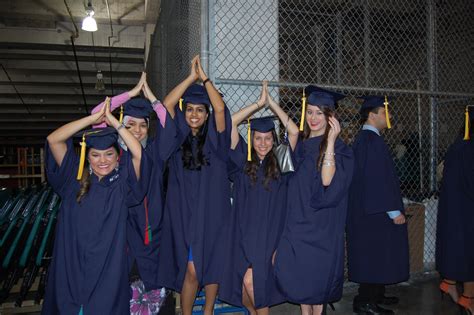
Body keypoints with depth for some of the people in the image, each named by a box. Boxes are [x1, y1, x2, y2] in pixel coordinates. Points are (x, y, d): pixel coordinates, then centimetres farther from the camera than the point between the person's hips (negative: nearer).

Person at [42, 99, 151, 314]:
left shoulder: (121, 182, -3)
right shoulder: (75, 179, 1)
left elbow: (138, 153, -19)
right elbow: (53, 140, -6)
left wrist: (113, 122, -12)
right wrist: (93, 118, -10)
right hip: (71, 267, 2)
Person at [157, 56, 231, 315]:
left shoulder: (214, 138, 2)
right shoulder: (178, 136, 4)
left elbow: (220, 108, -14)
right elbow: (166, 105, -9)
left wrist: (204, 77, -12)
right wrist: (191, 77, -10)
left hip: (213, 213, 1)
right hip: (184, 213, -1)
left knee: (212, 267, 10)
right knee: (190, 271, -3)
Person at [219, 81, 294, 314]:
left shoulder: (279, 161, 3)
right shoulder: (243, 160, 3)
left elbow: (294, 132, -6)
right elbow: (231, 123, -4)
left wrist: (272, 103, -2)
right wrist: (259, 103, -2)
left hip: (270, 233, -1)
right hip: (245, 232, 2)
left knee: (251, 280, -12)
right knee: (244, 285, 5)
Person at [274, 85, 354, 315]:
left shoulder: (338, 148, -7)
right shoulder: (300, 145, 8)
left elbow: (328, 181, -22)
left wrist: (330, 142, -23)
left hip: (322, 225, -5)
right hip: (297, 221, 5)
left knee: (317, 275, 5)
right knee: (298, 276, 10)